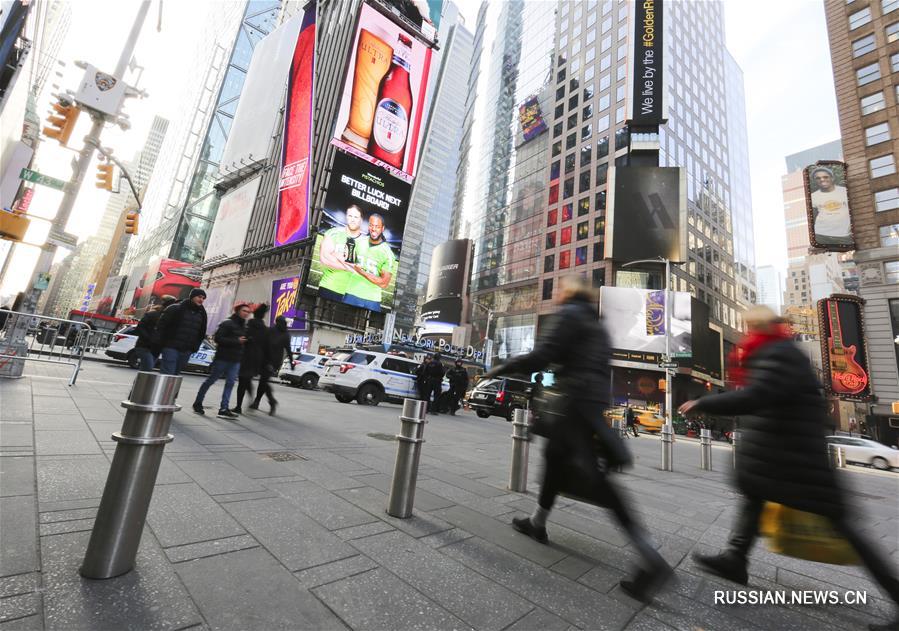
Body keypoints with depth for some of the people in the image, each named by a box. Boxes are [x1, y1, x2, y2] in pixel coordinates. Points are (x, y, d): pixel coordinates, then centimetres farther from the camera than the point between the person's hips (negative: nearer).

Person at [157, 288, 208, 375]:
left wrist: (195, 347, 12)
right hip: (171, 347, -5)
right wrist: (163, 341, -6)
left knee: (176, 374, 9)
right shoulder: (176, 308, -4)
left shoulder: (202, 313, 13)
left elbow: (202, 332, 18)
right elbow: (161, 325, -4)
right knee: (167, 374, -10)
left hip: (186, 351, 5)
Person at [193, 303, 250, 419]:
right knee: (211, 380, 6)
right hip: (223, 357, -6)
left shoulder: (244, 326, 14)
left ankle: (223, 409, 2)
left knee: (230, 382, 0)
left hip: (236, 360, 6)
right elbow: (218, 338, -17)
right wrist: (236, 341, -19)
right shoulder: (227, 323, -9)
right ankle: (197, 403, 22)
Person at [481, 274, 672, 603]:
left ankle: (652, 560, -2)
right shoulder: (594, 322, 19)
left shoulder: (568, 313, -9)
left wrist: (501, 368, -7)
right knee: (555, 457, 19)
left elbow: (540, 357, -18)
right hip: (594, 400, 10)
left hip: (576, 402, -10)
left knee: (593, 477, -6)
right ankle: (537, 523, 33)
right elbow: (591, 364, 18)